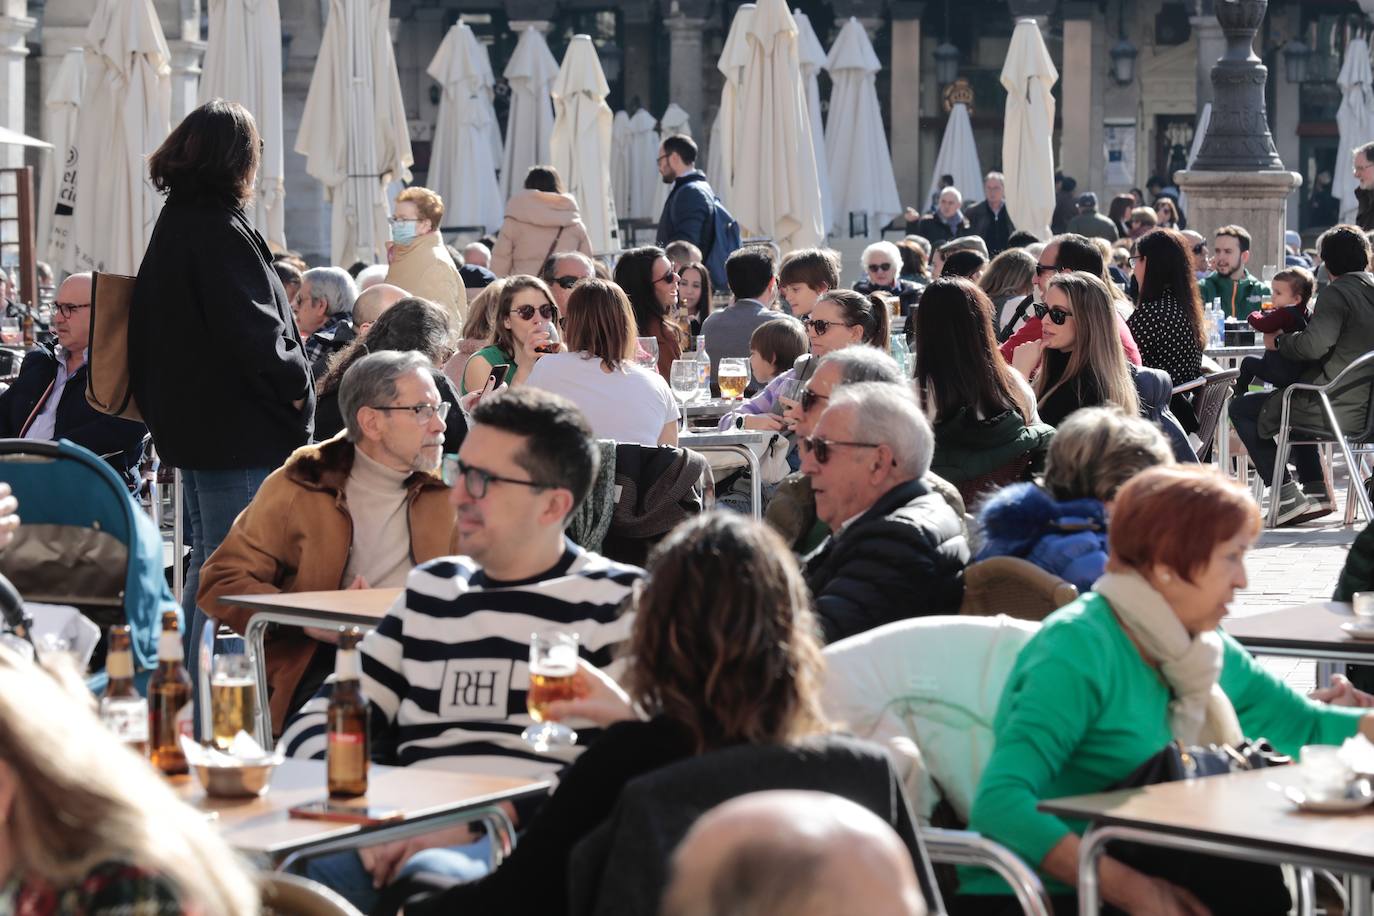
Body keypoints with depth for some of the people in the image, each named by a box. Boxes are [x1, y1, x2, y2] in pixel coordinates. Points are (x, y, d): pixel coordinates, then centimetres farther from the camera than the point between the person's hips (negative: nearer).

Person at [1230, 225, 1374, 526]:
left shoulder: (1336, 292, -14)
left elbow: (1314, 344, -27)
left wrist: (1278, 342, -8)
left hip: (1340, 408, -9)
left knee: (1241, 408, 6)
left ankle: (1288, 497, -1)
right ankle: (1316, 490, 25)